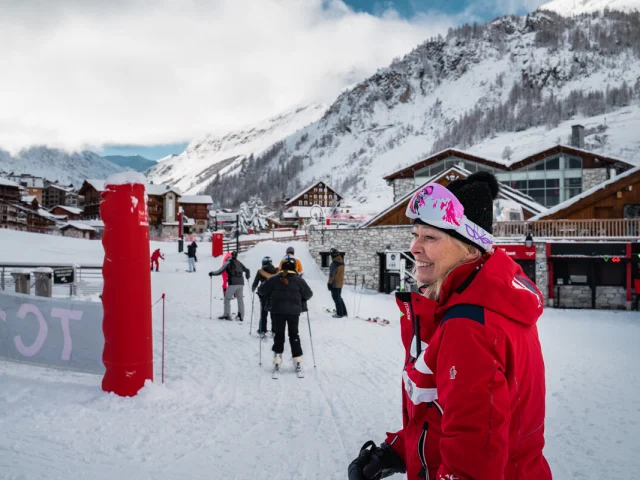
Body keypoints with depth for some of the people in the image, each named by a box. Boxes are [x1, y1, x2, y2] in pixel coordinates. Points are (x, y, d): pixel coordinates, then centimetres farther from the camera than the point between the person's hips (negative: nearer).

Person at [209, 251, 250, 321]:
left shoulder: (228, 263, 1)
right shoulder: (239, 263, 14)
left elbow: (220, 271, -5)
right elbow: (247, 270, 17)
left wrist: (212, 273, 8)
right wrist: (247, 276, 37)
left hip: (233, 283, -5)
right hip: (241, 283, 5)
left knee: (227, 299, 4)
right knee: (240, 299, 11)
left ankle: (227, 314, -4)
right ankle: (241, 316, 10)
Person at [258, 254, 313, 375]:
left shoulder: (274, 279, -2)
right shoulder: (299, 280, -4)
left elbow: (261, 290, 1)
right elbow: (309, 294, 2)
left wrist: (271, 296, 19)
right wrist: (301, 299, 21)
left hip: (277, 311, 0)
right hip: (294, 311, 0)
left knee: (279, 335, 10)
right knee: (294, 335, 12)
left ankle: (277, 361, 6)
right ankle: (298, 362, 9)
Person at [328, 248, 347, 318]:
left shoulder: (334, 264, -22)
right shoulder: (342, 262, 4)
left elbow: (331, 274, -20)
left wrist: (329, 283, -13)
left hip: (335, 284, -8)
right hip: (341, 283, 8)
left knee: (336, 298, 1)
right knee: (339, 297, 20)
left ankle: (340, 313, 5)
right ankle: (344, 312, 24)